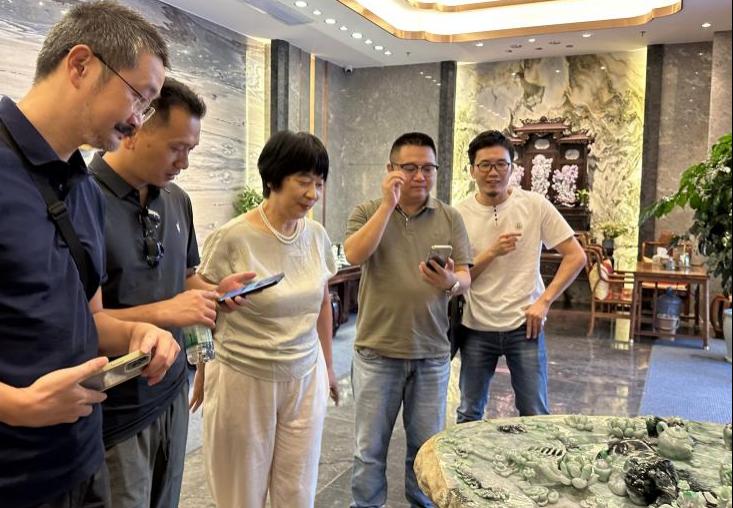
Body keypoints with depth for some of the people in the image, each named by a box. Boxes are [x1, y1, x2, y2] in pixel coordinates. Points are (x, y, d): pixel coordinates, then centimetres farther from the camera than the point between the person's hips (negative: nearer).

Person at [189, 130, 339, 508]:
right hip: (243, 381, -4)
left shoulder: (317, 236, -1)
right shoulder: (231, 239, -17)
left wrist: (327, 364, 17)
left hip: (305, 380, 5)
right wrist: (203, 373, 1)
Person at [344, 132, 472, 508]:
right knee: (370, 447, 11)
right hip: (377, 350, -1)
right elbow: (353, 255, -19)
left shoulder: (450, 218, 3)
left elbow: (465, 279, -2)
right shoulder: (368, 212, -1)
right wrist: (388, 204, -19)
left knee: (427, 446, 16)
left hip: (432, 352, 2)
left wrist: (449, 282, -26)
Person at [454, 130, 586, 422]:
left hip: (524, 326, -1)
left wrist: (544, 301, -10)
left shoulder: (535, 205, -5)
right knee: (469, 415, 15)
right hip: (476, 328, 1)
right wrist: (492, 252, -17)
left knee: (535, 416, 8)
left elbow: (576, 256, -3)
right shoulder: (460, 214, -3)